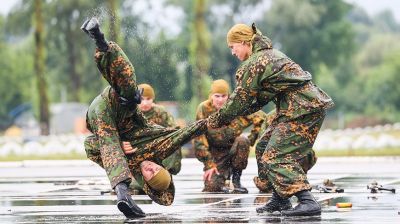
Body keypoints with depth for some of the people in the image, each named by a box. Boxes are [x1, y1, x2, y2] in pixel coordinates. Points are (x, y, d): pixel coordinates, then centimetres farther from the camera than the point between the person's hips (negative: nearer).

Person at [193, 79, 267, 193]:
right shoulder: (204, 109, -13)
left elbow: (260, 117, -6)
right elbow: (199, 139, -12)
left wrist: (251, 139, -12)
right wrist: (209, 164, -15)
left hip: (233, 150, 1)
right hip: (215, 154, -1)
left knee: (242, 140, -33)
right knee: (211, 187, -21)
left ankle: (236, 179, -13)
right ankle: (224, 177, 18)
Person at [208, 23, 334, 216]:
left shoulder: (253, 64, -10)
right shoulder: (269, 54, 22)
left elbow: (240, 99, -5)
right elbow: (261, 99, 24)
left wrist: (217, 120, 9)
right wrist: (230, 116, 20)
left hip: (302, 109, -10)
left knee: (275, 156, -14)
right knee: (265, 148, 17)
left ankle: (307, 202, -27)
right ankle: (280, 199, 20)